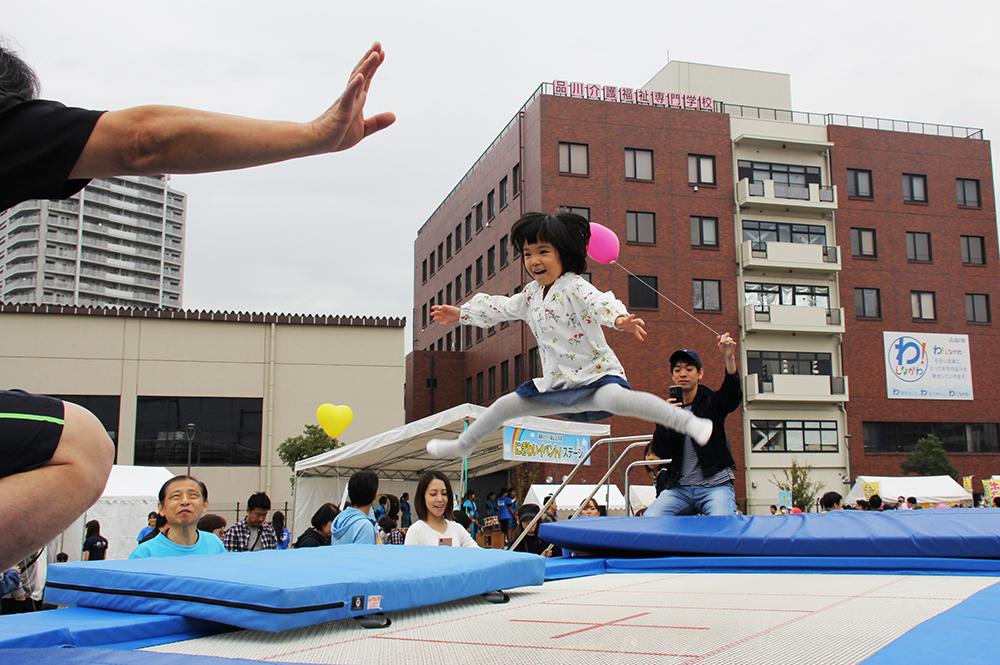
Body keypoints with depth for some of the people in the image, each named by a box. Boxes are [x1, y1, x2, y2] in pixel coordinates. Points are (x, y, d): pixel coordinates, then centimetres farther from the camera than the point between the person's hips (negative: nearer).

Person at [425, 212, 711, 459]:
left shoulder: (575, 286, -15)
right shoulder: (532, 293, 8)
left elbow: (601, 304, -34)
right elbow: (503, 307, 24)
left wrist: (620, 319, -56)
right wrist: (460, 313, 27)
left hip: (595, 378, -8)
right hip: (558, 385, 8)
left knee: (616, 399, -40)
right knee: (505, 405, 15)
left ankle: (688, 422, -41)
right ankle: (463, 445, 38)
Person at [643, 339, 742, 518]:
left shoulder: (711, 401, 5)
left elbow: (733, 396, -19)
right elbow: (661, 453, 1)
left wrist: (730, 359, -35)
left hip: (715, 484, -3)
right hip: (679, 488, 3)